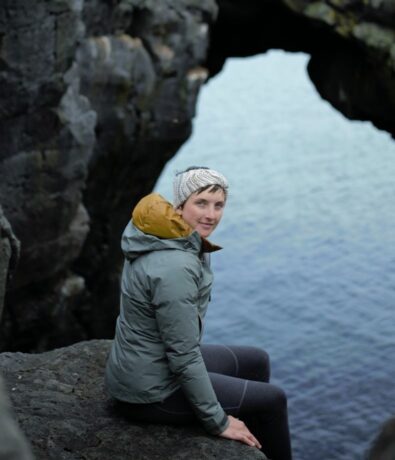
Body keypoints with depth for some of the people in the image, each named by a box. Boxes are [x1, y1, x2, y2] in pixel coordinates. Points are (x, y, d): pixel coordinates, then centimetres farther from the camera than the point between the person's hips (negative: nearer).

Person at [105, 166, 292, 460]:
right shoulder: (175, 268, -30)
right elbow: (184, 355, -24)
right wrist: (218, 421, -16)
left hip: (139, 369, 10)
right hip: (153, 393, -10)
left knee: (256, 361, 23)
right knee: (272, 399, 5)